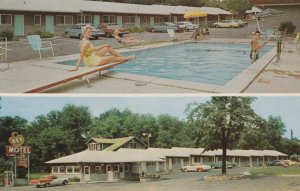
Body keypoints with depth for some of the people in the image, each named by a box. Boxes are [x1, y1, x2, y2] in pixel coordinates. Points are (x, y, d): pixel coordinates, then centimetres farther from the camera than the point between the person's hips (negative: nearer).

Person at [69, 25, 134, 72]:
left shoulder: (83, 41, 5)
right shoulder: (87, 42, -25)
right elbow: (81, 56, -29)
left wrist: (104, 45, 24)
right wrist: (76, 68, -31)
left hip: (93, 58, 10)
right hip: (93, 62, -10)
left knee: (108, 48, 17)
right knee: (112, 58, 9)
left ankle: (122, 57, 28)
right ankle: (126, 58, 32)